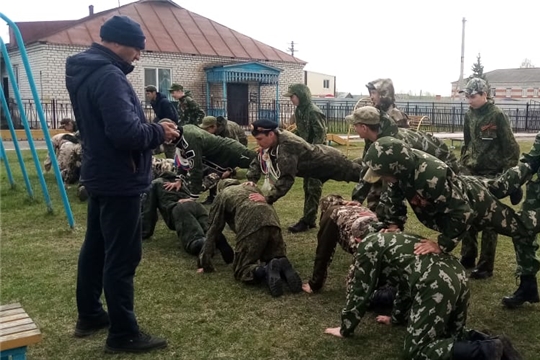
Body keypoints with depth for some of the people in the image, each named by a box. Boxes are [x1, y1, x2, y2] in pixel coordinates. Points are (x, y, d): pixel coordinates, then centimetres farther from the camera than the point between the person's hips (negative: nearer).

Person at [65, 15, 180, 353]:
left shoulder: (86, 72, 12)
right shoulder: (108, 76, -21)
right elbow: (126, 132, -31)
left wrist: (151, 128, 4)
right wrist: (159, 132, -13)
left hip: (101, 175, 11)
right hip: (119, 180, -11)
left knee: (96, 247, 18)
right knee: (121, 257, -3)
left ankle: (90, 316, 32)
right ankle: (123, 334, 8)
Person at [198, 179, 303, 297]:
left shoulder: (221, 195, 27)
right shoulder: (251, 186, 38)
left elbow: (214, 230, 25)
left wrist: (205, 264, 28)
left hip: (250, 226, -4)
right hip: (272, 221, 4)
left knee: (242, 270, 6)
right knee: (276, 259, 21)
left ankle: (266, 271, -24)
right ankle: (282, 268, -13)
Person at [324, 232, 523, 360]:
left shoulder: (368, 246, 10)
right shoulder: (396, 238, 34)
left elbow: (359, 290, 10)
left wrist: (345, 329, 22)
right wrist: (396, 318, 52)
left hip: (435, 284, -9)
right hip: (458, 275, 9)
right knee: (451, 334, 28)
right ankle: (492, 343, 4)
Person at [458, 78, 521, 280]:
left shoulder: (497, 116, -12)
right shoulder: (469, 115, 6)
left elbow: (510, 148, -11)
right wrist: (461, 166, 16)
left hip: (491, 175, -6)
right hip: (471, 173, 6)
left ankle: (486, 266, 11)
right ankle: (467, 257, 25)